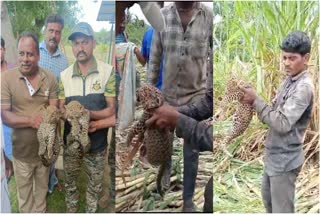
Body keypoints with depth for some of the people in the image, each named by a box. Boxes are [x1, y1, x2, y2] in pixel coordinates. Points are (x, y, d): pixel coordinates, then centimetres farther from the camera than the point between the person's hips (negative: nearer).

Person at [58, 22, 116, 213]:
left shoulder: (107, 71, -10)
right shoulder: (64, 75, -1)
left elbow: (111, 109, -12)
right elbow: (61, 109, 2)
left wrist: (89, 114, -30)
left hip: (97, 142, -2)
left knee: (95, 186, 16)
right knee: (70, 183, 18)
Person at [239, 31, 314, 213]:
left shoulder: (304, 87, -22)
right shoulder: (290, 80, 7)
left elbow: (282, 123, -27)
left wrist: (256, 101, -23)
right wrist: (254, 101, -8)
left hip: (285, 160, -9)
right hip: (274, 155, 9)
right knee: (268, 199, 26)